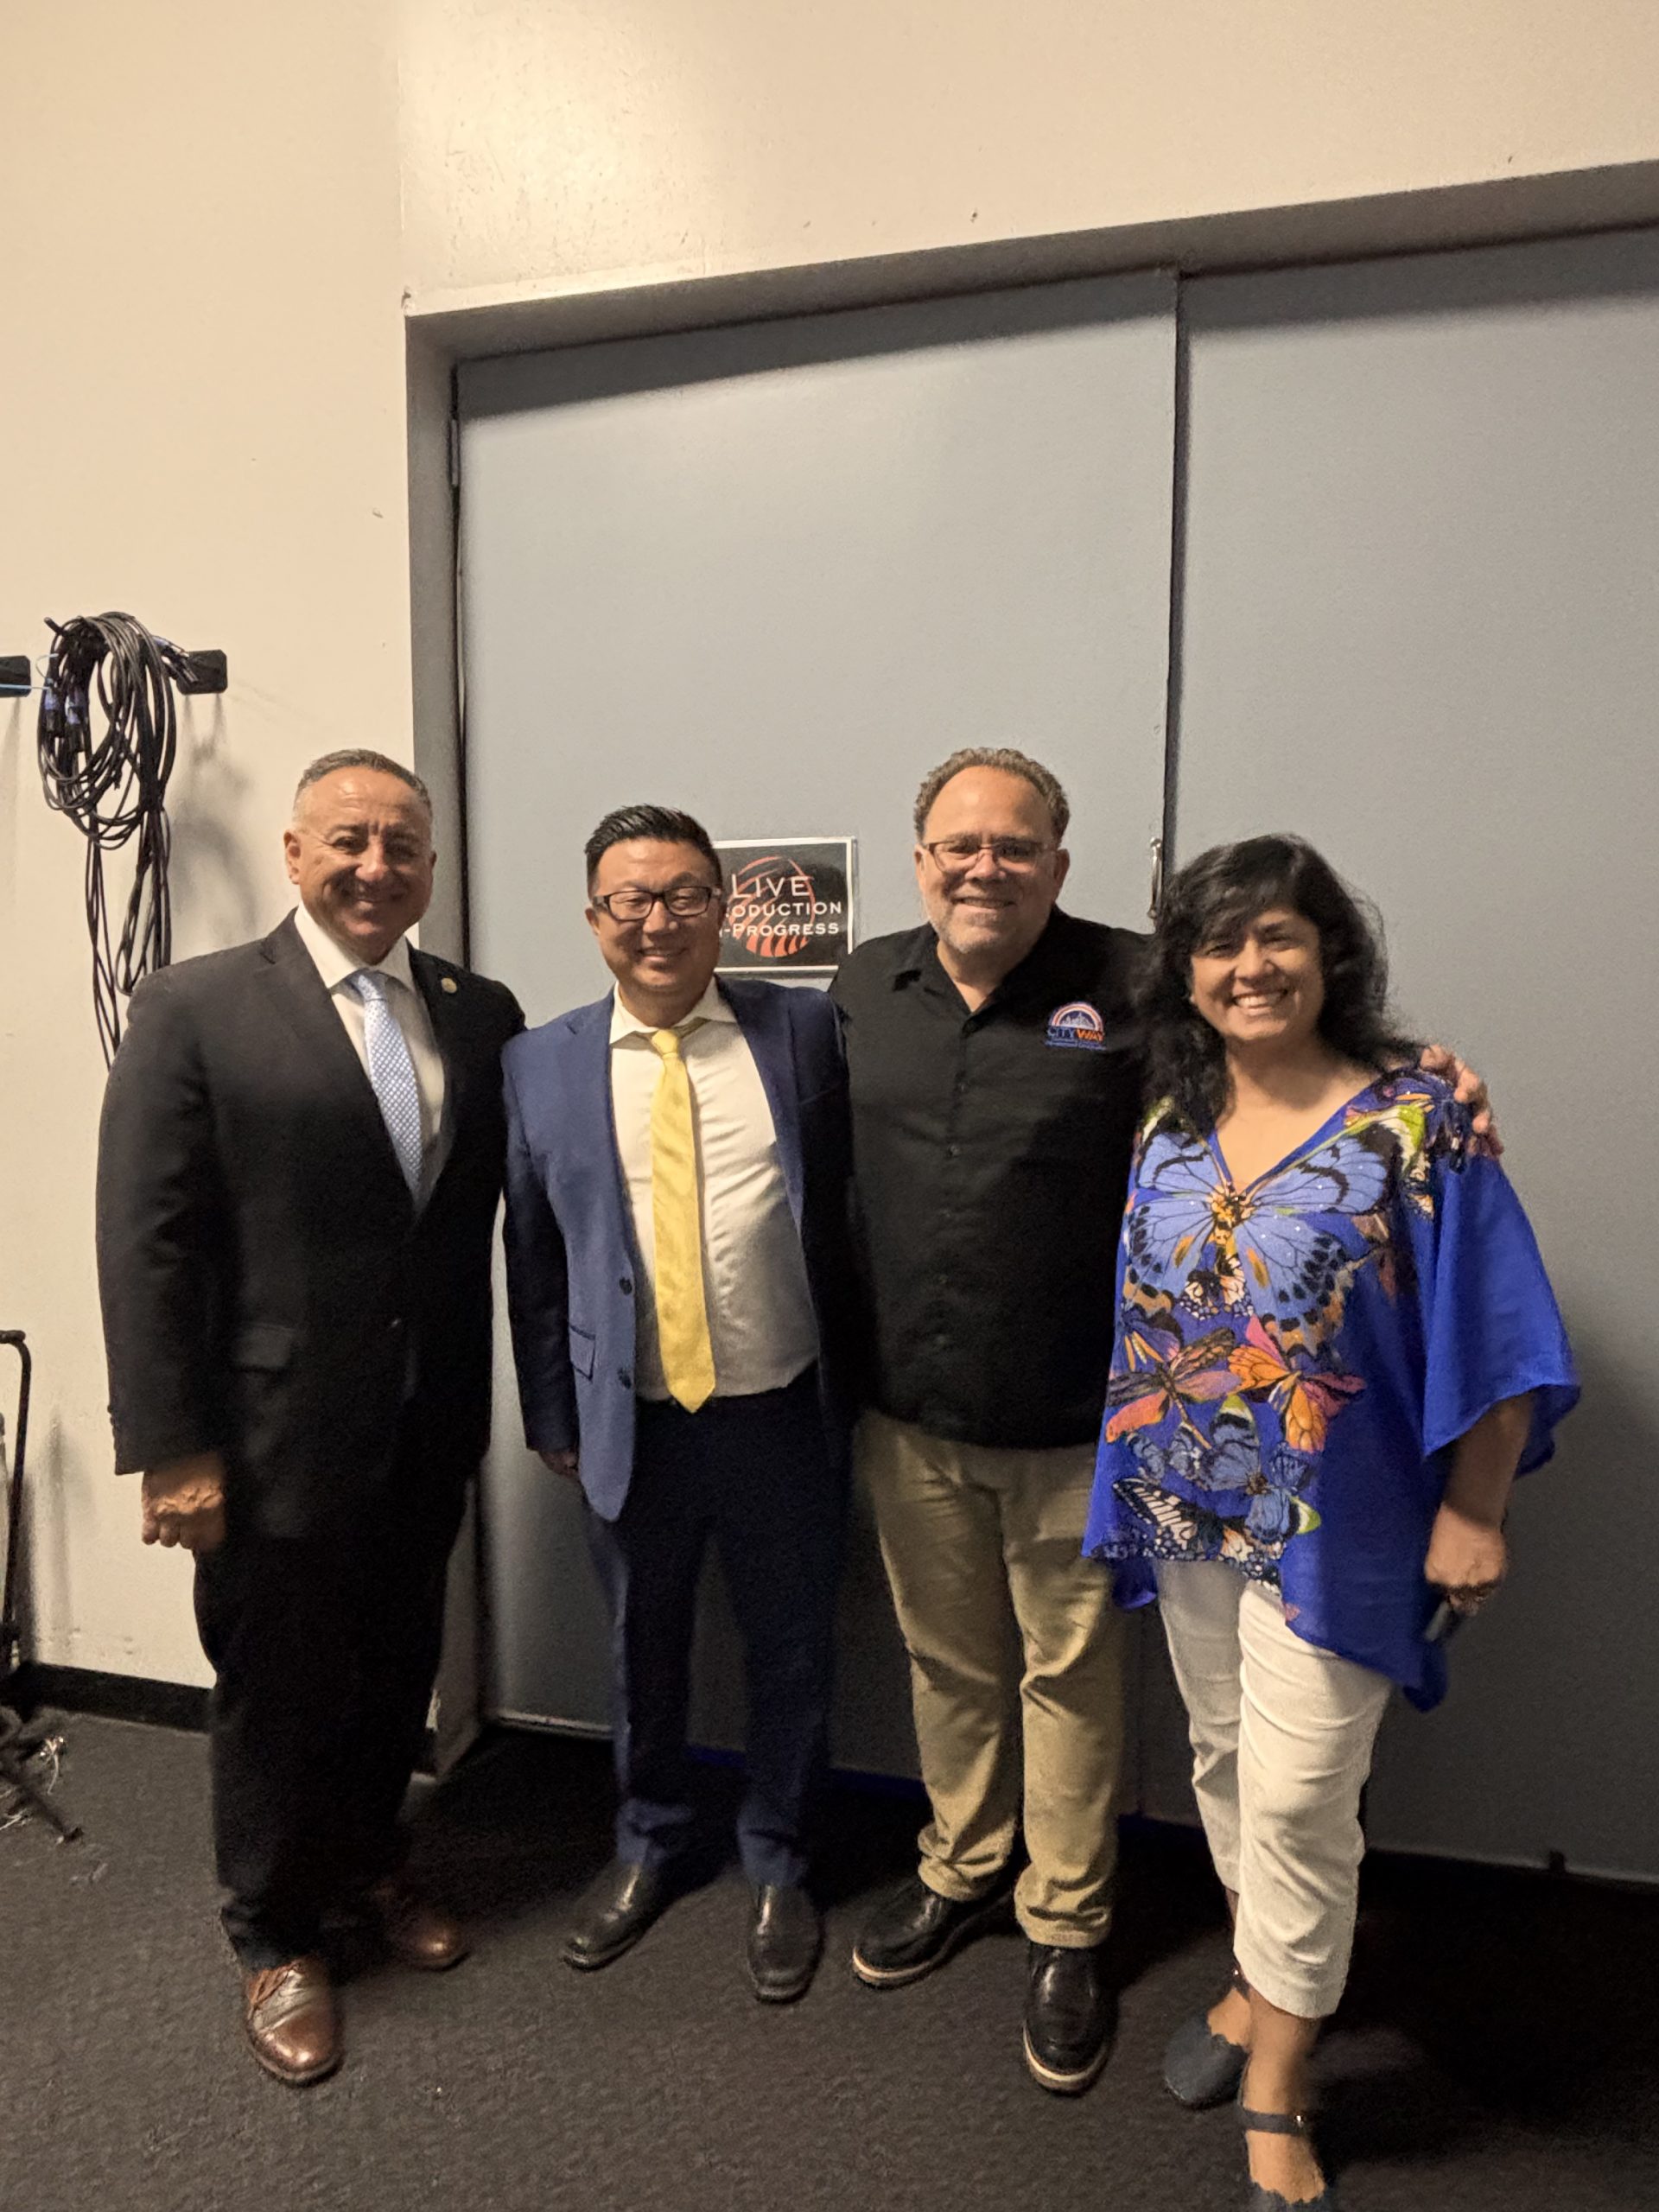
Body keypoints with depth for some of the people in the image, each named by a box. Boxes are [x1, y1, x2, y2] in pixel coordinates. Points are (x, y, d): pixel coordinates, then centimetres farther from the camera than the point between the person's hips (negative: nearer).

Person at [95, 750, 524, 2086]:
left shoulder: (480, 1015, 2)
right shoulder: (196, 1010, -9)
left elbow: (503, 1216, 3)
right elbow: (144, 1245, -11)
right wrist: (170, 1450, -13)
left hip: (427, 1436, 4)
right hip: (274, 1443, -4)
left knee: (397, 1678, 21)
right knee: (276, 1699, 15)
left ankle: (369, 1863, 50)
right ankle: (276, 1940, 41)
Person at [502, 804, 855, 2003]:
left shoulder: (805, 1028, -4)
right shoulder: (542, 1065, -1)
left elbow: (845, 1214, -1)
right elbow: (532, 1255, 4)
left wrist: (855, 1386, -1)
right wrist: (553, 1416, 5)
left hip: (783, 1417, -1)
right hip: (632, 1422, 1)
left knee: (791, 1652, 16)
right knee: (644, 1652, 21)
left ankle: (778, 1867, 41)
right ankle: (649, 1847, 47)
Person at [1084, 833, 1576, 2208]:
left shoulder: (1415, 1122, -14)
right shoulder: (1171, 1130, 2)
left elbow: (1492, 1333, -12)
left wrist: (1472, 1512, -11)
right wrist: (1137, 1477, 12)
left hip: (1331, 1526, -5)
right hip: (1190, 1514, 5)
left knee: (1298, 1801, 4)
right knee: (1223, 1761, 20)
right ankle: (1264, 1986, 45)